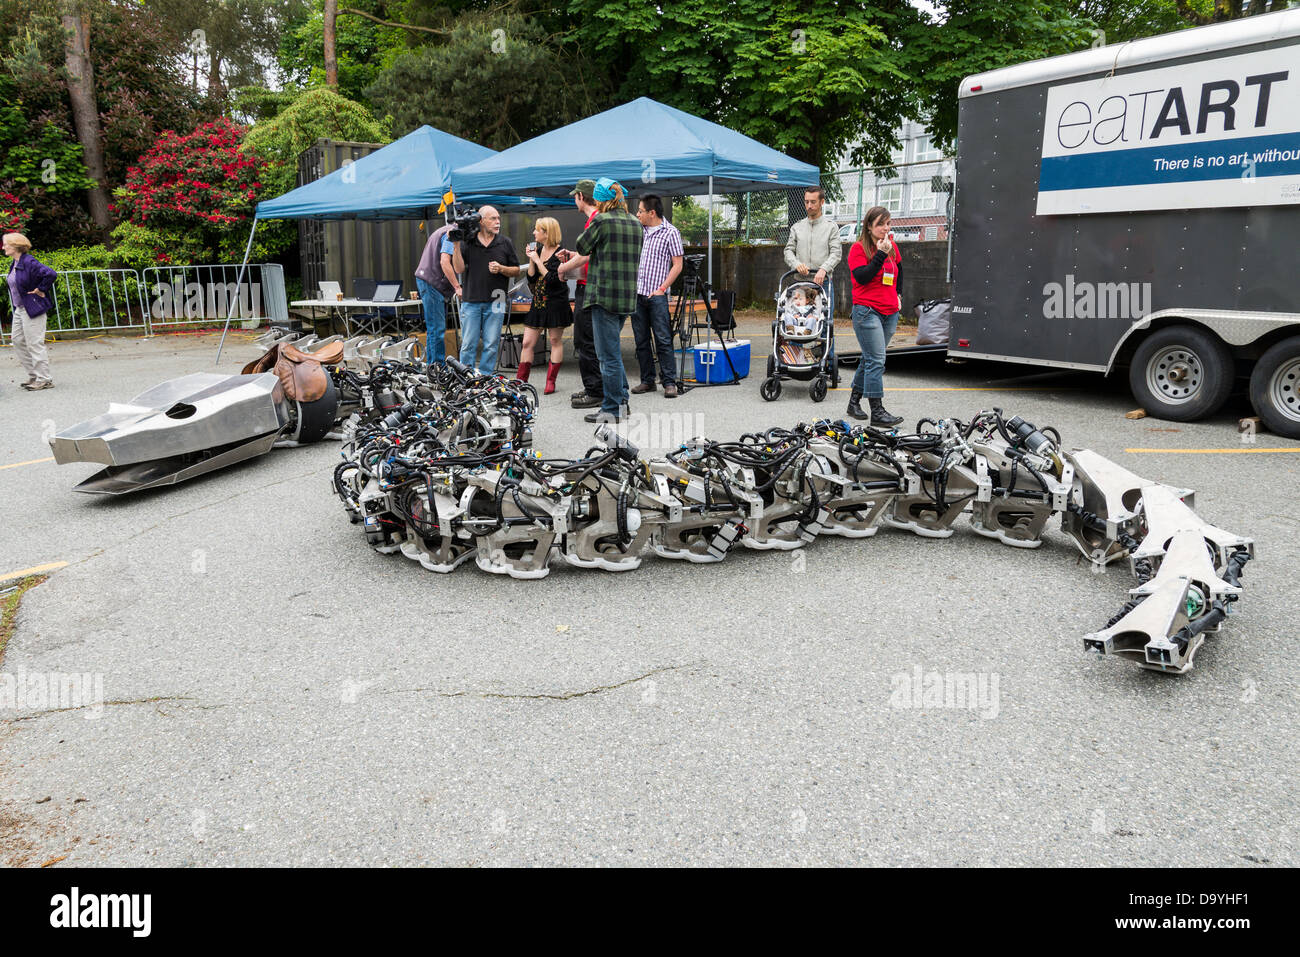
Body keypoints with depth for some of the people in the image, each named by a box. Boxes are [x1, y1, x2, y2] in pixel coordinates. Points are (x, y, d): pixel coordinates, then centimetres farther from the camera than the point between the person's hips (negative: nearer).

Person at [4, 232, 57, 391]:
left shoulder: (29, 262, -18)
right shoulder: (15, 263, 11)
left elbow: (51, 274, -29)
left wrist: (41, 290, -19)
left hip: (33, 309, -10)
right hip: (19, 309, 10)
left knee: (34, 344, -6)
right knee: (18, 341, 13)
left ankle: (44, 379, 1)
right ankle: (33, 376, 21)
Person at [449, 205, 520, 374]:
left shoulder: (505, 243, 6)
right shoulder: (467, 242, 4)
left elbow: (516, 270, 8)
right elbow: (459, 269, -3)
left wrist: (501, 268, -11)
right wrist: (456, 245, -13)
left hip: (496, 302, 1)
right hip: (471, 301, 0)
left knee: (491, 345, 2)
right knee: (468, 344, 1)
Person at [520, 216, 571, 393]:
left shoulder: (559, 253, -10)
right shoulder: (538, 249, 11)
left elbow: (553, 279, -18)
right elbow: (531, 278, 9)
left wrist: (538, 260, -14)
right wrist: (531, 259, -3)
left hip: (556, 302, -7)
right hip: (538, 302, 7)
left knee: (555, 341, 2)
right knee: (528, 342, 5)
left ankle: (550, 381, 8)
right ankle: (520, 381, 10)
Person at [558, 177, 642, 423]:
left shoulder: (601, 221, -10)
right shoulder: (635, 223, 13)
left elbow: (581, 247, 0)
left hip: (605, 295, -8)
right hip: (628, 296, 8)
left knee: (608, 353, -2)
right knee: (613, 350, 19)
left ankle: (612, 409, 3)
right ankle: (622, 401, 21)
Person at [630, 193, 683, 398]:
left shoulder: (670, 232, -4)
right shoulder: (640, 230, 12)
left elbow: (677, 265, -6)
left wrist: (661, 288, -12)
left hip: (657, 295, -6)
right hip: (637, 293, 6)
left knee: (663, 340, -7)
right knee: (641, 340, 8)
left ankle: (669, 382, -3)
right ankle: (647, 381, 15)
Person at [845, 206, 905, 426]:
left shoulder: (892, 246, 12)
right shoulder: (858, 248, -6)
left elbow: (899, 269, 30)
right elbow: (862, 277, -18)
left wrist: (897, 293, 27)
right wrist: (881, 254, -20)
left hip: (890, 312, 7)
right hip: (867, 311, -7)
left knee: (871, 359, 12)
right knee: (876, 360, -12)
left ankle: (854, 402, 24)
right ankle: (877, 412, -12)